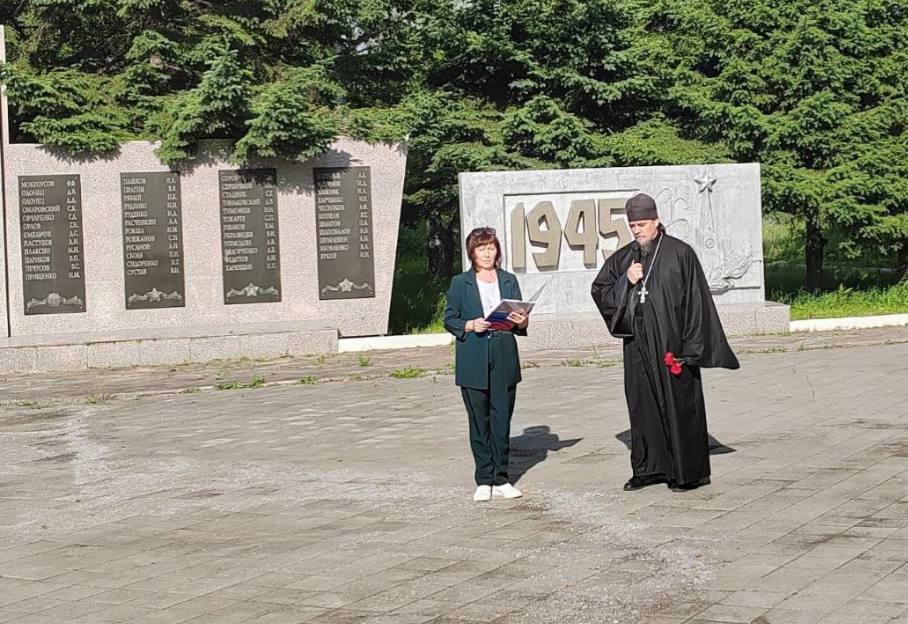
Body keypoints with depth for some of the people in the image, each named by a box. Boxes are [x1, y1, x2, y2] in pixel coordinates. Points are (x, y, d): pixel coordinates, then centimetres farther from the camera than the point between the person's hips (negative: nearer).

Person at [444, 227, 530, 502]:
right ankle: (484, 481, 8)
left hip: (504, 358, 2)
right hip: (473, 361, -2)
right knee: (479, 420, 2)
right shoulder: (460, 283, 5)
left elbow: (519, 319, 14)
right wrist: (470, 326, -14)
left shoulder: (509, 281, 12)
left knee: (502, 419, 1)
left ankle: (500, 478, 9)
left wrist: (521, 322, -8)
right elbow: (449, 319, 4)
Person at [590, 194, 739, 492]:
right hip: (637, 345, 5)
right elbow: (599, 291, 12)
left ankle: (690, 471, 9)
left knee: (680, 406, 1)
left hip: (671, 344, -5)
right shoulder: (622, 258, 10)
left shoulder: (680, 253, -6)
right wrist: (625, 282, -8)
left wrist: (691, 347, -12)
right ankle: (649, 468, 18)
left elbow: (696, 301, -8)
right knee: (642, 406, 8)